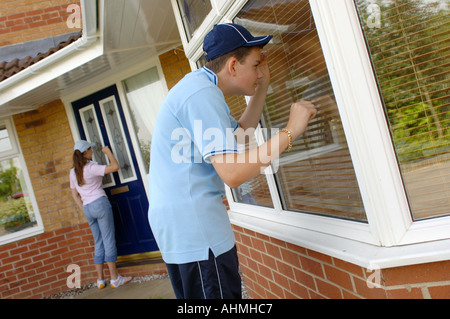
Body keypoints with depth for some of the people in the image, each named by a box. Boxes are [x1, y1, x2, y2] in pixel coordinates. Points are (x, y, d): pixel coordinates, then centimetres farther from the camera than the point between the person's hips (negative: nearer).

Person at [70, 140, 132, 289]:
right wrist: (108, 151, -3)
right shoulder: (91, 168, -10)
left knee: (98, 243, 13)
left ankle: (100, 280, 13)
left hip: (87, 208, 7)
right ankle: (114, 278, 1)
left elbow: (75, 195, 15)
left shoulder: (73, 172, 11)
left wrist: (85, 210, 18)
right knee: (109, 240, -2)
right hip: (99, 203, -7)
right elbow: (115, 166, -16)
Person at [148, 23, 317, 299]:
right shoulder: (202, 93, -17)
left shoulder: (197, 87, 17)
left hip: (176, 223, 11)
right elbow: (233, 173, -25)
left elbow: (239, 133, 24)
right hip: (193, 225, -11)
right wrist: (290, 132, -19)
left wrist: (263, 86, 19)